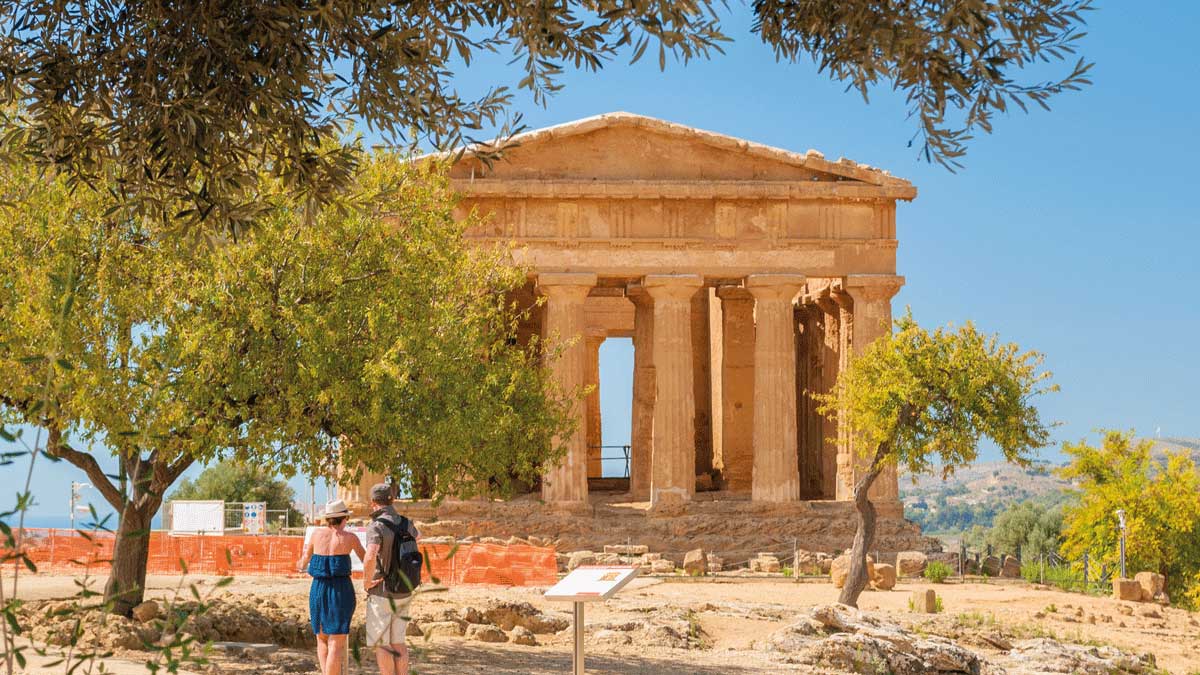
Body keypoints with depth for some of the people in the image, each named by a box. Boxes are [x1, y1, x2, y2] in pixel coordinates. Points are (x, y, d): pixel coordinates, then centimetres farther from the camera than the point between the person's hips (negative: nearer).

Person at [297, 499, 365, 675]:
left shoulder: (316, 533, 4)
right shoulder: (350, 537, -3)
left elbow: (303, 564, 16)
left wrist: (302, 567, 39)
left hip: (319, 590, 3)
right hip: (341, 591, -3)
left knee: (322, 639, 21)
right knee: (337, 643, -2)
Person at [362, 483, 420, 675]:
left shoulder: (376, 527, -21)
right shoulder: (405, 523, 2)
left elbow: (370, 557, -39)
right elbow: (415, 535, 29)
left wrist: (367, 581, -20)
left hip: (381, 593, -6)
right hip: (403, 593, 6)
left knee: (381, 643, 4)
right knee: (397, 641, 15)